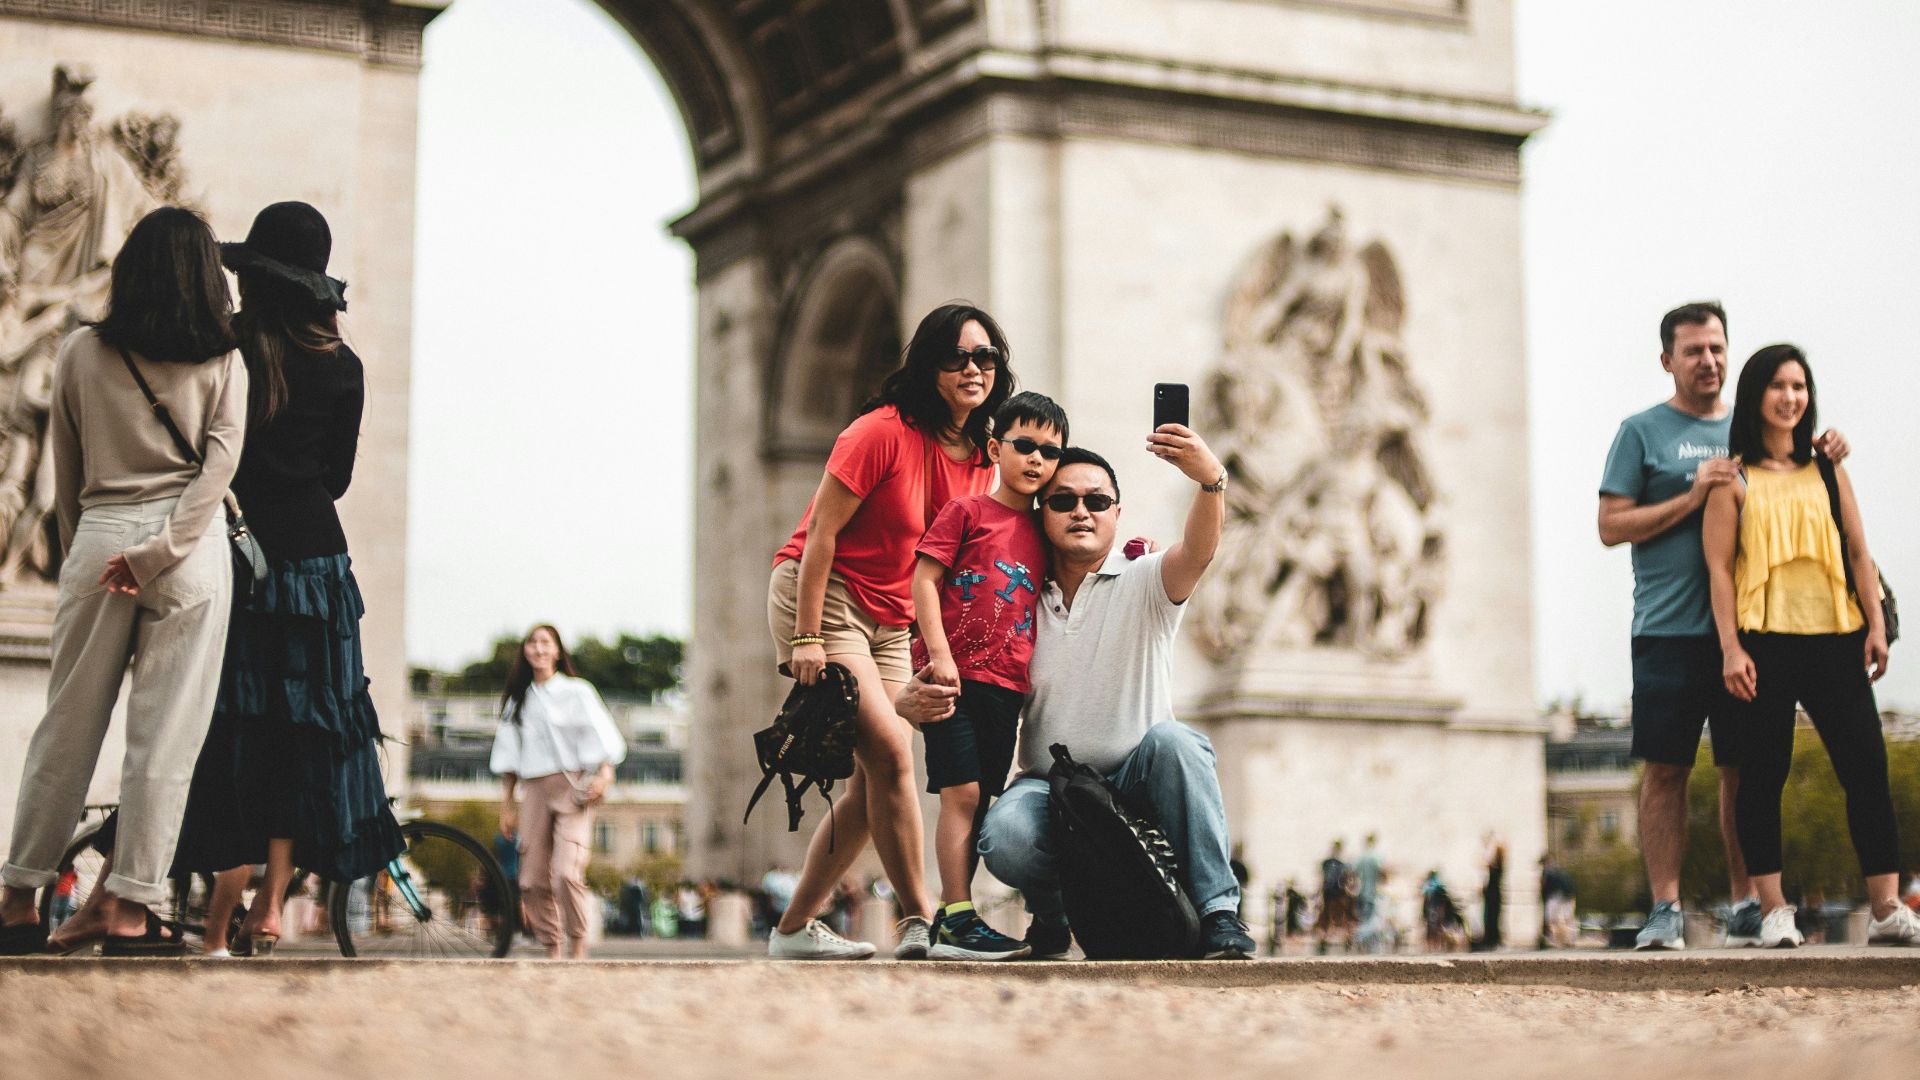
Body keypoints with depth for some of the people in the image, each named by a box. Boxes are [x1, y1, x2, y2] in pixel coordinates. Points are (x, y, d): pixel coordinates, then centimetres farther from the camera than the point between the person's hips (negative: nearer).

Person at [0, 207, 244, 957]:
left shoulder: (81, 353, 7)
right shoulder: (223, 360, 4)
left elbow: (65, 478, 11)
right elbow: (221, 460, -8)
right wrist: (158, 551, -12)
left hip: (98, 537, 2)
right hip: (193, 549, -2)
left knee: (67, 727, 8)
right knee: (167, 732, 1)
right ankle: (129, 906, 0)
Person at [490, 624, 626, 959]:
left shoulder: (577, 691, 6)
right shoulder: (517, 700, 17)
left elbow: (601, 741, -1)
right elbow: (508, 758, 18)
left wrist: (603, 775, -18)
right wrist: (506, 805, 12)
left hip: (572, 789, -4)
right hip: (534, 791, 4)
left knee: (567, 872, -20)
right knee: (533, 880, -2)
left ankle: (578, 948, -10)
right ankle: (553, 950, 8)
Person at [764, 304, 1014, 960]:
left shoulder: (980, 461, 5)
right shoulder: (884, 432, -16)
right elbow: (821, 531, -17)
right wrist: (806, 638, -22)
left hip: (890, 624, 8)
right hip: (819, 597, -8)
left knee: (873, 786, 2)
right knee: (891, 752, -19)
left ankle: (794, 928, 12)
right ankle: (920, 923, -15)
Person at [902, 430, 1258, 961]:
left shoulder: (1142, 583, 0)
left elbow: (1197, 552, -23)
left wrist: (1211, 480, -44)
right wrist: (910, 701, -18)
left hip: (1136, 779, -1)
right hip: (1048, 784, 1)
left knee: (1171, 738, -34)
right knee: (1004, 838, -32)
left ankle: (1218, 914, -26)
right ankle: (1052, 914, 5)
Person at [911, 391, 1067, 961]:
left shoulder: (1041, 534, 16)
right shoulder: (967, 511, -1)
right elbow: (925, 579, -6)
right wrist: (939, 653, -15)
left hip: (1007, 685, 6)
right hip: (954, 675, -6)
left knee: (981, 800, 7)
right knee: (961, 792, -10)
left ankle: (949, 915, 14)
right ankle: (958, 920, -10)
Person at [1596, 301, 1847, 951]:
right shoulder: (1642, 432, 5)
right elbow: (1612, 526, -2)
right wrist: (1694, 497, -10)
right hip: (1669, 629, -3)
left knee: (1744, 771, 4)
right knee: (1665, 770, -5)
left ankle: (1746, 906, 10)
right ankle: (1665, 908, -2)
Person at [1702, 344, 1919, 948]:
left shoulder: (1828, 472, 15)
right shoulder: (1734, 480, 4)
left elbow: (1858, 554, 12)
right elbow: (1719, 567, -2)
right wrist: (1731, 648, -10)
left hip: (1835, 639, 3)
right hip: (1766, 642, -3)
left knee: (1867, 767, -2)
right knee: (1763, 775, -1)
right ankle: (1774, 911, 5)